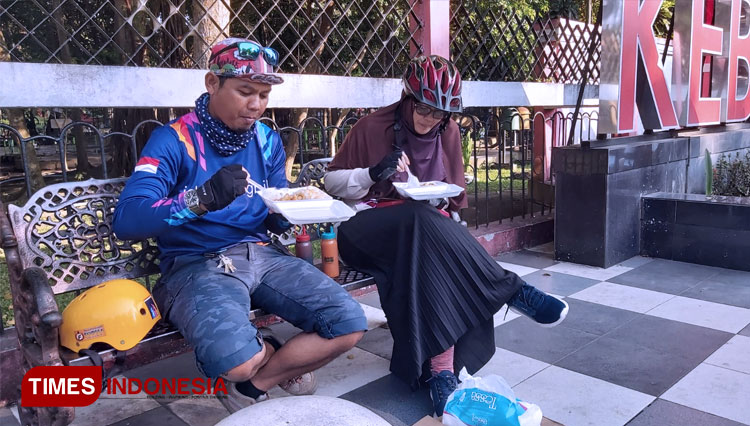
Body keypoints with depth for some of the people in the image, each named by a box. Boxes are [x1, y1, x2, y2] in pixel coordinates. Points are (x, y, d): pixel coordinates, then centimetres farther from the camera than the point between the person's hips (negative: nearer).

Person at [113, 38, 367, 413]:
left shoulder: (267, 140, 11)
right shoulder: (174, 140, -7)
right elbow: (126, 221, -19)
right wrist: (202, 198, -33)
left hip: (262, 254, 5)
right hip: (196, 263, -5)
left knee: (350, 323, -13)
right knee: (236, 359, -34)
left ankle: (254, 384, 8)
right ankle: (276, 355, 6)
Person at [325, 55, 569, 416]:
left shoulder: (448, 132, 8)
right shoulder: (372, 128, -3)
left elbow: (454, 192, 17)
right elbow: (332, 182, 0)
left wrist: (451, 226, -3)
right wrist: (373, 173, -18)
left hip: (428, 229, 3)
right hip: (372, 229, -3)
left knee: (431, 254, -35)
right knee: (422, 220, -38)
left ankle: (441, 367, -36)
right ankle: (510, 290, -30)